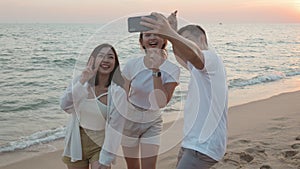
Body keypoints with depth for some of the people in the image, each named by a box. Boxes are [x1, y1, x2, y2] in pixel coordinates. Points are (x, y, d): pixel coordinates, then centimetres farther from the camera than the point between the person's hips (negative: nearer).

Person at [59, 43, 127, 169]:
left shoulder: (118, 93, -14)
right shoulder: (79, 81, -7)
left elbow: (115, 129, -13)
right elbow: (65, 106, -20)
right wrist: (82, 81, -28)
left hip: (100, 146, -2)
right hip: (76, 144, 2)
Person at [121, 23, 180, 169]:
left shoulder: (172, 70, -16)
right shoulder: (132, 65, -12)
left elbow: (162, 102, -26)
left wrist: (156, 71, -34)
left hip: (153, 124, -1)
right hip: (129, 121, 1)